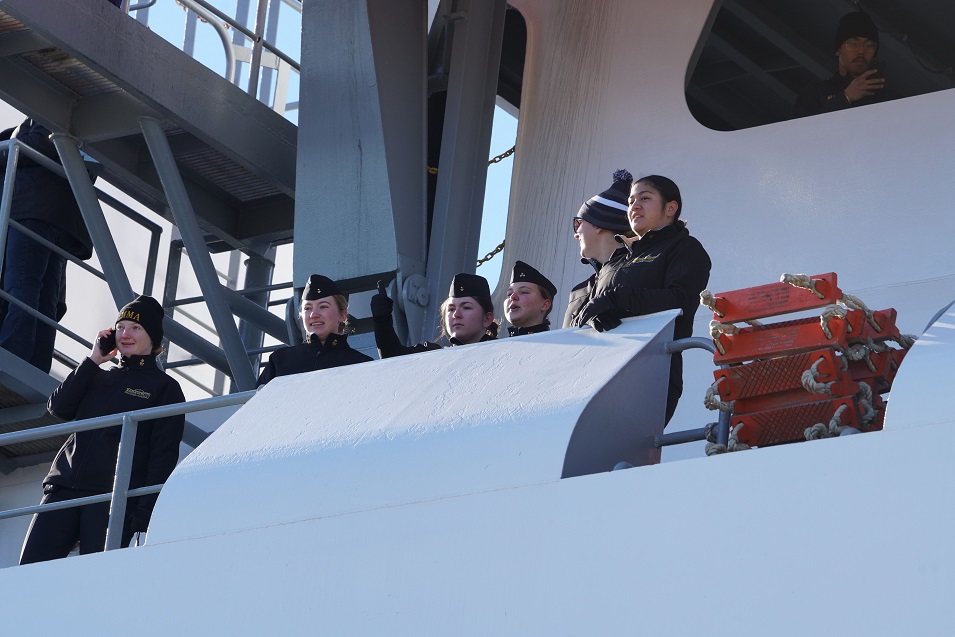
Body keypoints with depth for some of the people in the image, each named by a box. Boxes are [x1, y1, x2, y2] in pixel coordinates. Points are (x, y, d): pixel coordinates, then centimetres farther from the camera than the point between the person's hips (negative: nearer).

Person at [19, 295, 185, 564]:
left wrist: (146, 512, -12)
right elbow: (59, 408, 7)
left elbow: (164, 456, -1)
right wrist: (93, 360, 7)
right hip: (64, 488, 5)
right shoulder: (99, 378, 24)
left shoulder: (165, 388, 7)